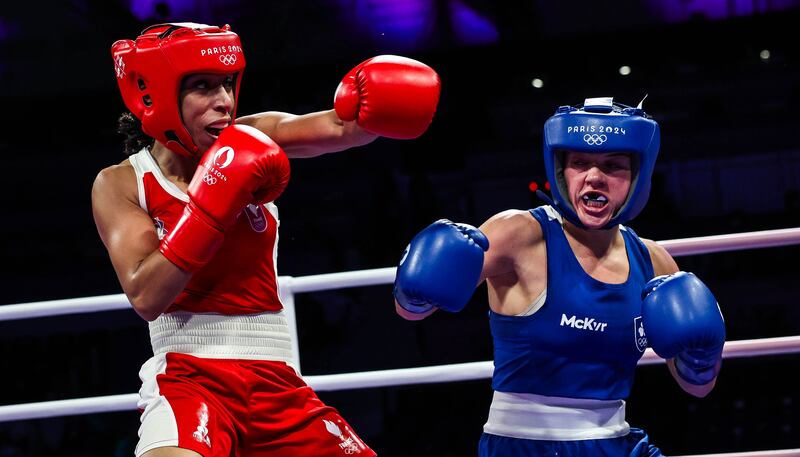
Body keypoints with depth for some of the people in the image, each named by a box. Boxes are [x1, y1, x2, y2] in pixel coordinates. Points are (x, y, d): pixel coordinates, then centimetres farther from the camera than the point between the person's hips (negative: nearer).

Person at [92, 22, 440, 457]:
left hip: (275, 382, 5)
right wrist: (212, 202, -20)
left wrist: (380, 101, -33)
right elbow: (146, 296, -14)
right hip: (187, 376, -4)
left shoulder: (254, 141, 5)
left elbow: (342, 127, -11)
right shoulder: (121, 185, -3)